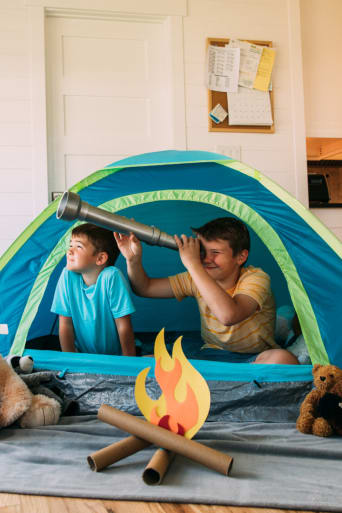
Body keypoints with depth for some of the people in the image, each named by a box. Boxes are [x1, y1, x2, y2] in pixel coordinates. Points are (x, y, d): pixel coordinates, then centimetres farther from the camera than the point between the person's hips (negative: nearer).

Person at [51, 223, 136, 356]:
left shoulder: (111, 276, -21)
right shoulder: (68, 275, -11)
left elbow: (124, 326, -17)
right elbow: (65, 324, -5)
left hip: (115, 358, -3)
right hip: (82, 356, 3)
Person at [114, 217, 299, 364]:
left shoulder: (256, 278, -17)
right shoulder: (197, 279, -1)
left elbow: (229, 315, -39)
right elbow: (145, 288, 7)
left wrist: (193, 264, -35)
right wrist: (133, 260, -14)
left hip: (255, 359, -4)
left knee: (283, 359, -40)